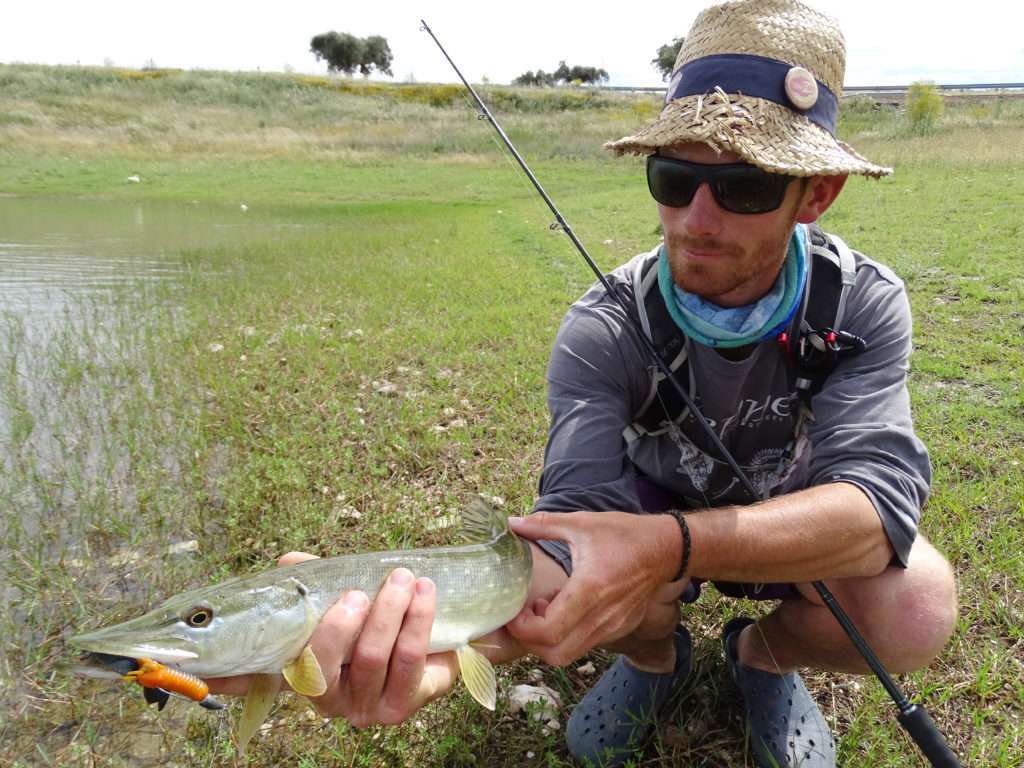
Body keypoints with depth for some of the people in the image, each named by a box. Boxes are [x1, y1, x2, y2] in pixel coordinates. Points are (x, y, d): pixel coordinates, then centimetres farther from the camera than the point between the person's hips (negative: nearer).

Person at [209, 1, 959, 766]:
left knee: (918, 608, -29)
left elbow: (878, 493, -36)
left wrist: (669, 545, -53)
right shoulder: (603, 332, -27)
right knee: (616, 588, -34)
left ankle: (763, 654, 5)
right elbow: (579, 515, -37)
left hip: (799, 520, 1)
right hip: (655, 506, 0)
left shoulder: (866, 305, -23)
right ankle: (654, 656, 4)